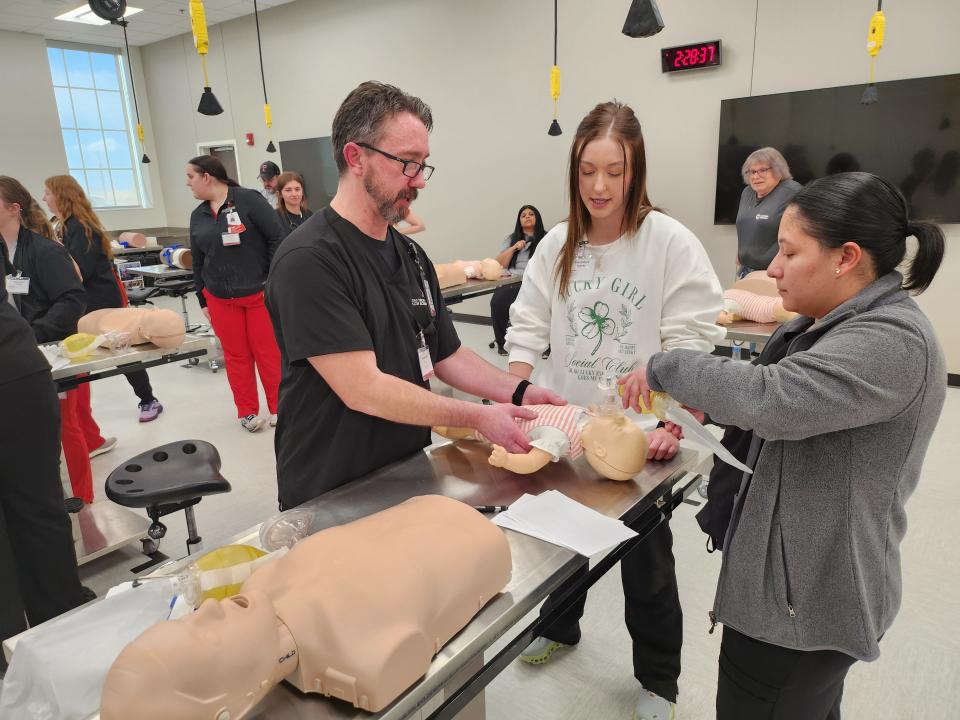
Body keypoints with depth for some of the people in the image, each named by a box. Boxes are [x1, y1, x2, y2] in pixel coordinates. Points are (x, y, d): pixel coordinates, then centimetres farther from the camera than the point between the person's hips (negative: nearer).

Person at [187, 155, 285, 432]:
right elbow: (198, 261, 16)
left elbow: (277, 237, -11)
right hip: (220, 299, 5)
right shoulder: (198, 215, 11)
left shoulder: (248, 199, -8)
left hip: (259, 292, -5)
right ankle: (247, 411, 21)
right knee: (236, 356, 9)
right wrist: (202, 300, 16)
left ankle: (279, 407, 17)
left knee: (268, 351, 2)